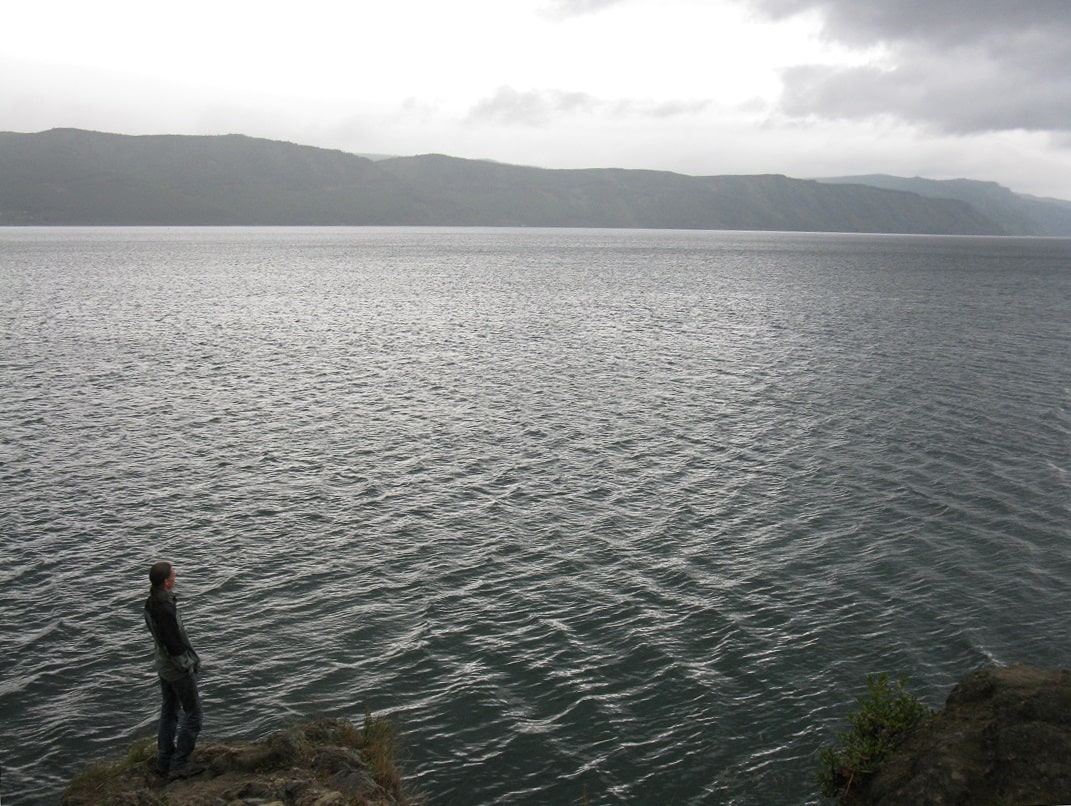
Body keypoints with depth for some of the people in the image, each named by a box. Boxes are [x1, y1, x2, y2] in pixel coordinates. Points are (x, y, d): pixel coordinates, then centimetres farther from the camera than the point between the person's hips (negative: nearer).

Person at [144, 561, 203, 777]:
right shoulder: (165, 609, -30)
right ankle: (178, 765, 7)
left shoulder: (150, 603, 0)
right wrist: (187, 665, -13)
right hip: (179, 669, -9)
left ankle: (164, 761, 29)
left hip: (163, 667, 9)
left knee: (169, 712, 20)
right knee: (193, 714, 4)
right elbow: (174, 643, -28)